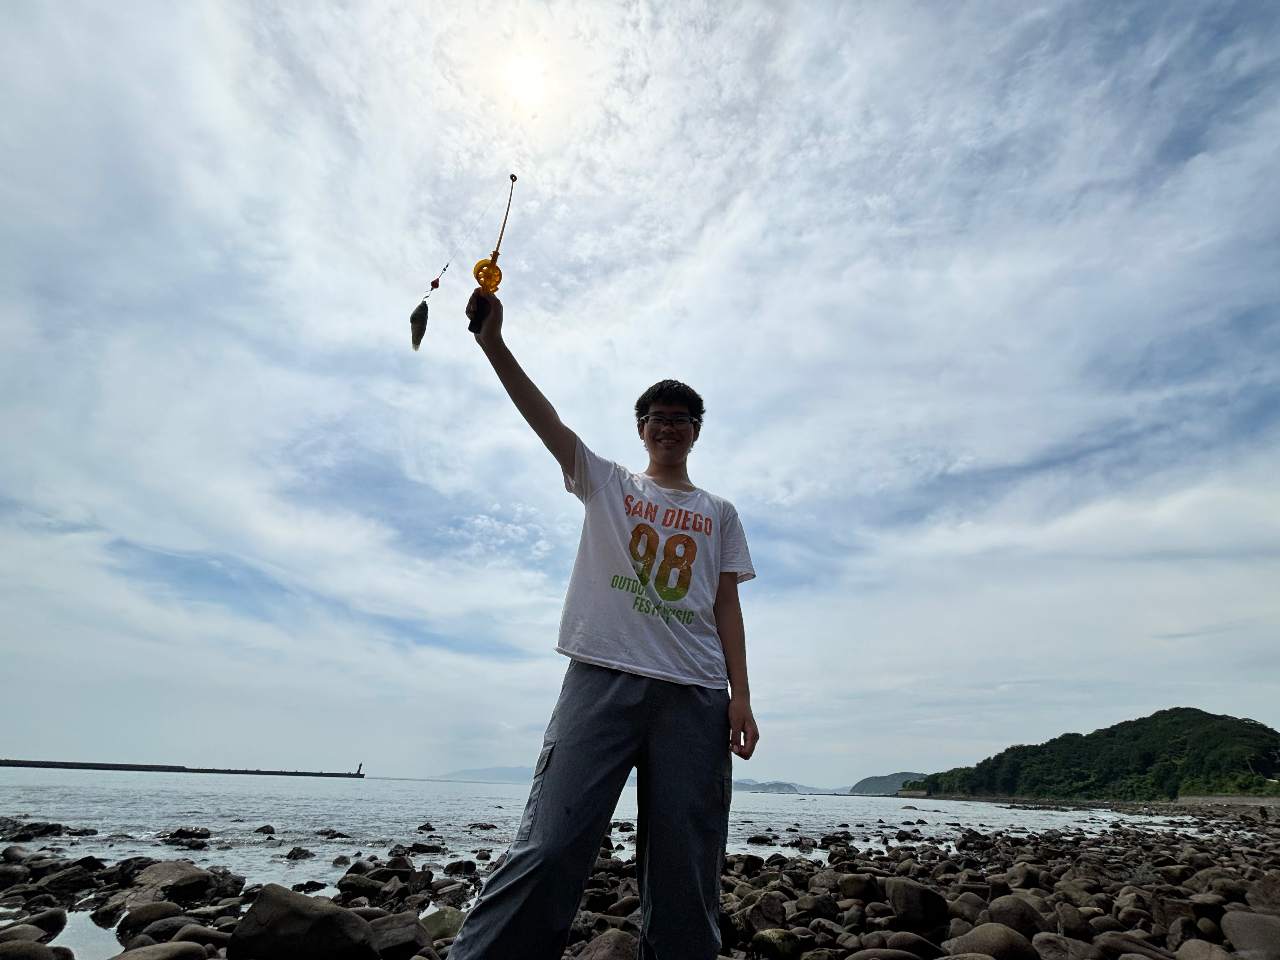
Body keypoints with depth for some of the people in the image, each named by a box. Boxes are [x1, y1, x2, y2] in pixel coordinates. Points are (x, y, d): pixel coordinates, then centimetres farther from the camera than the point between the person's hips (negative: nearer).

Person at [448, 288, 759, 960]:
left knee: (686, 875, 3)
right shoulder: (606, 484, 16)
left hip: (695, 695, 2)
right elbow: (545, 420, 3)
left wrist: (740, 696, 2)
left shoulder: (719, 515, 19)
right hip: (602, 677, -1)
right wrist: (493, 341, -8)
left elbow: (726, 606, 13)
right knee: (548, 850, -9)